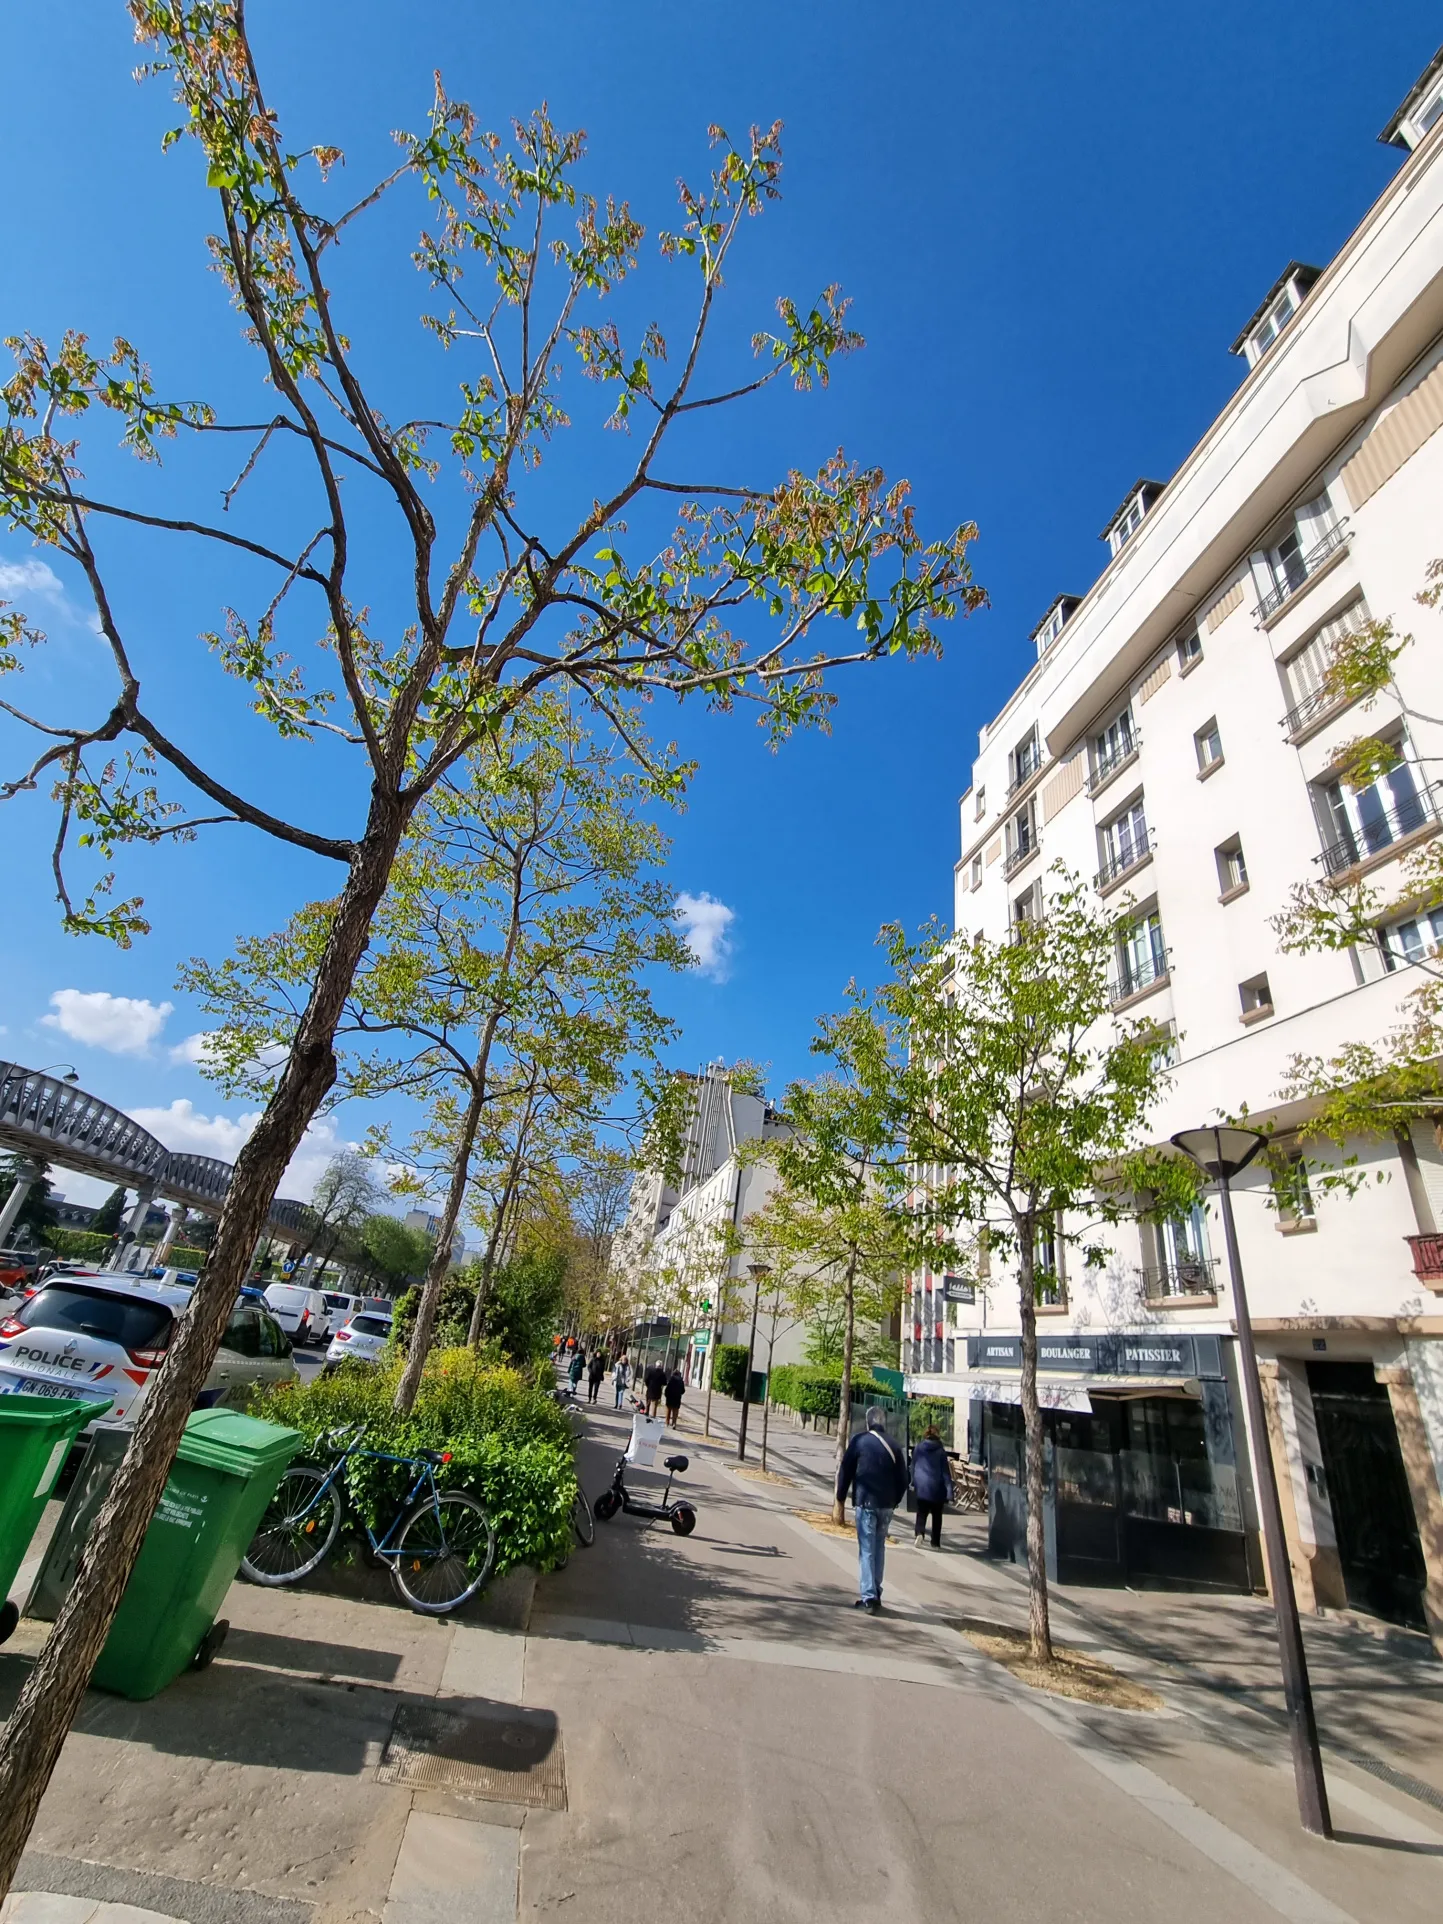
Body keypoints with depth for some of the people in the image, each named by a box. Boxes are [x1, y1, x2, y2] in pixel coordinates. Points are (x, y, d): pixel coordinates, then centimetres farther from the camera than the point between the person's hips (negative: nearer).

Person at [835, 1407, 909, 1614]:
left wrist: (841, 1497, 6)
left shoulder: (859, 1440, -6)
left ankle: (868, 1596, -5)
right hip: (886, 1505, 4)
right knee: (879, 1547, 17)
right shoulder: (894, 1446, 3)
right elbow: (902, 1478, 6)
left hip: (865, 1502, -4)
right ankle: (875, 1594, 22)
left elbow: (845, 1470, -4)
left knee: (866, 1549, 1)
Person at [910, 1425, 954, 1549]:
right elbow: (946, 1472, -7)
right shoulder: (941, 1451, -6)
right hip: (936, 1487, -1)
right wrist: (949, 1492, -6)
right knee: (937, 1515, 14)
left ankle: (919, 1533, -17)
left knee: (921, 1513, 7)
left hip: (921, 1486, 1)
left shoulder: (917, 1448, 1)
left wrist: (913, 1482, 23)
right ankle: (935, 1543, 16)